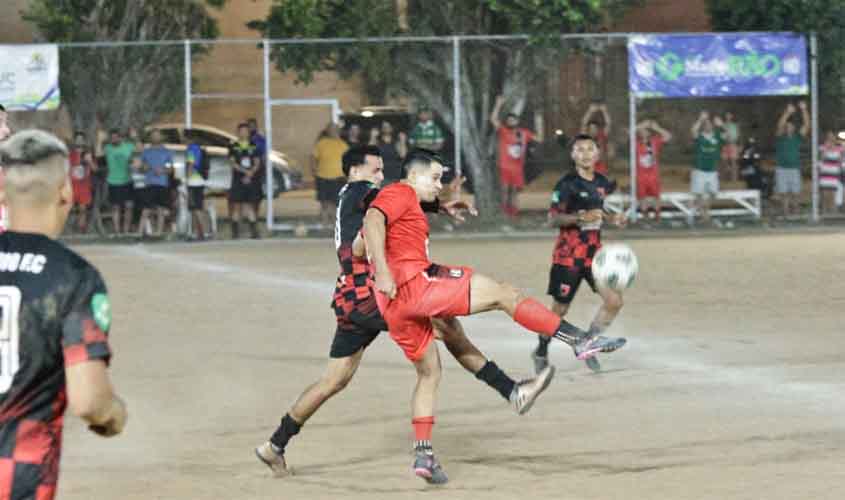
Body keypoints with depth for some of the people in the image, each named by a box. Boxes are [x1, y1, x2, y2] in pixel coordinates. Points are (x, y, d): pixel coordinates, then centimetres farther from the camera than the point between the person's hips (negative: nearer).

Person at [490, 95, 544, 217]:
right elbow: (493, 119, -14)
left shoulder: (524, 133, 9)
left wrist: (539, 124, 6)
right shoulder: (503, 131, -1)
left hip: (518, 167, 3)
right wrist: (499, 104, -19)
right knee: (506, 190, -2)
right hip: (505, 166, -3)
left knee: (515, 190, 8)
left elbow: (539, 138, 15)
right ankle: (505, 211, 3)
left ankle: (514, 211, 15)